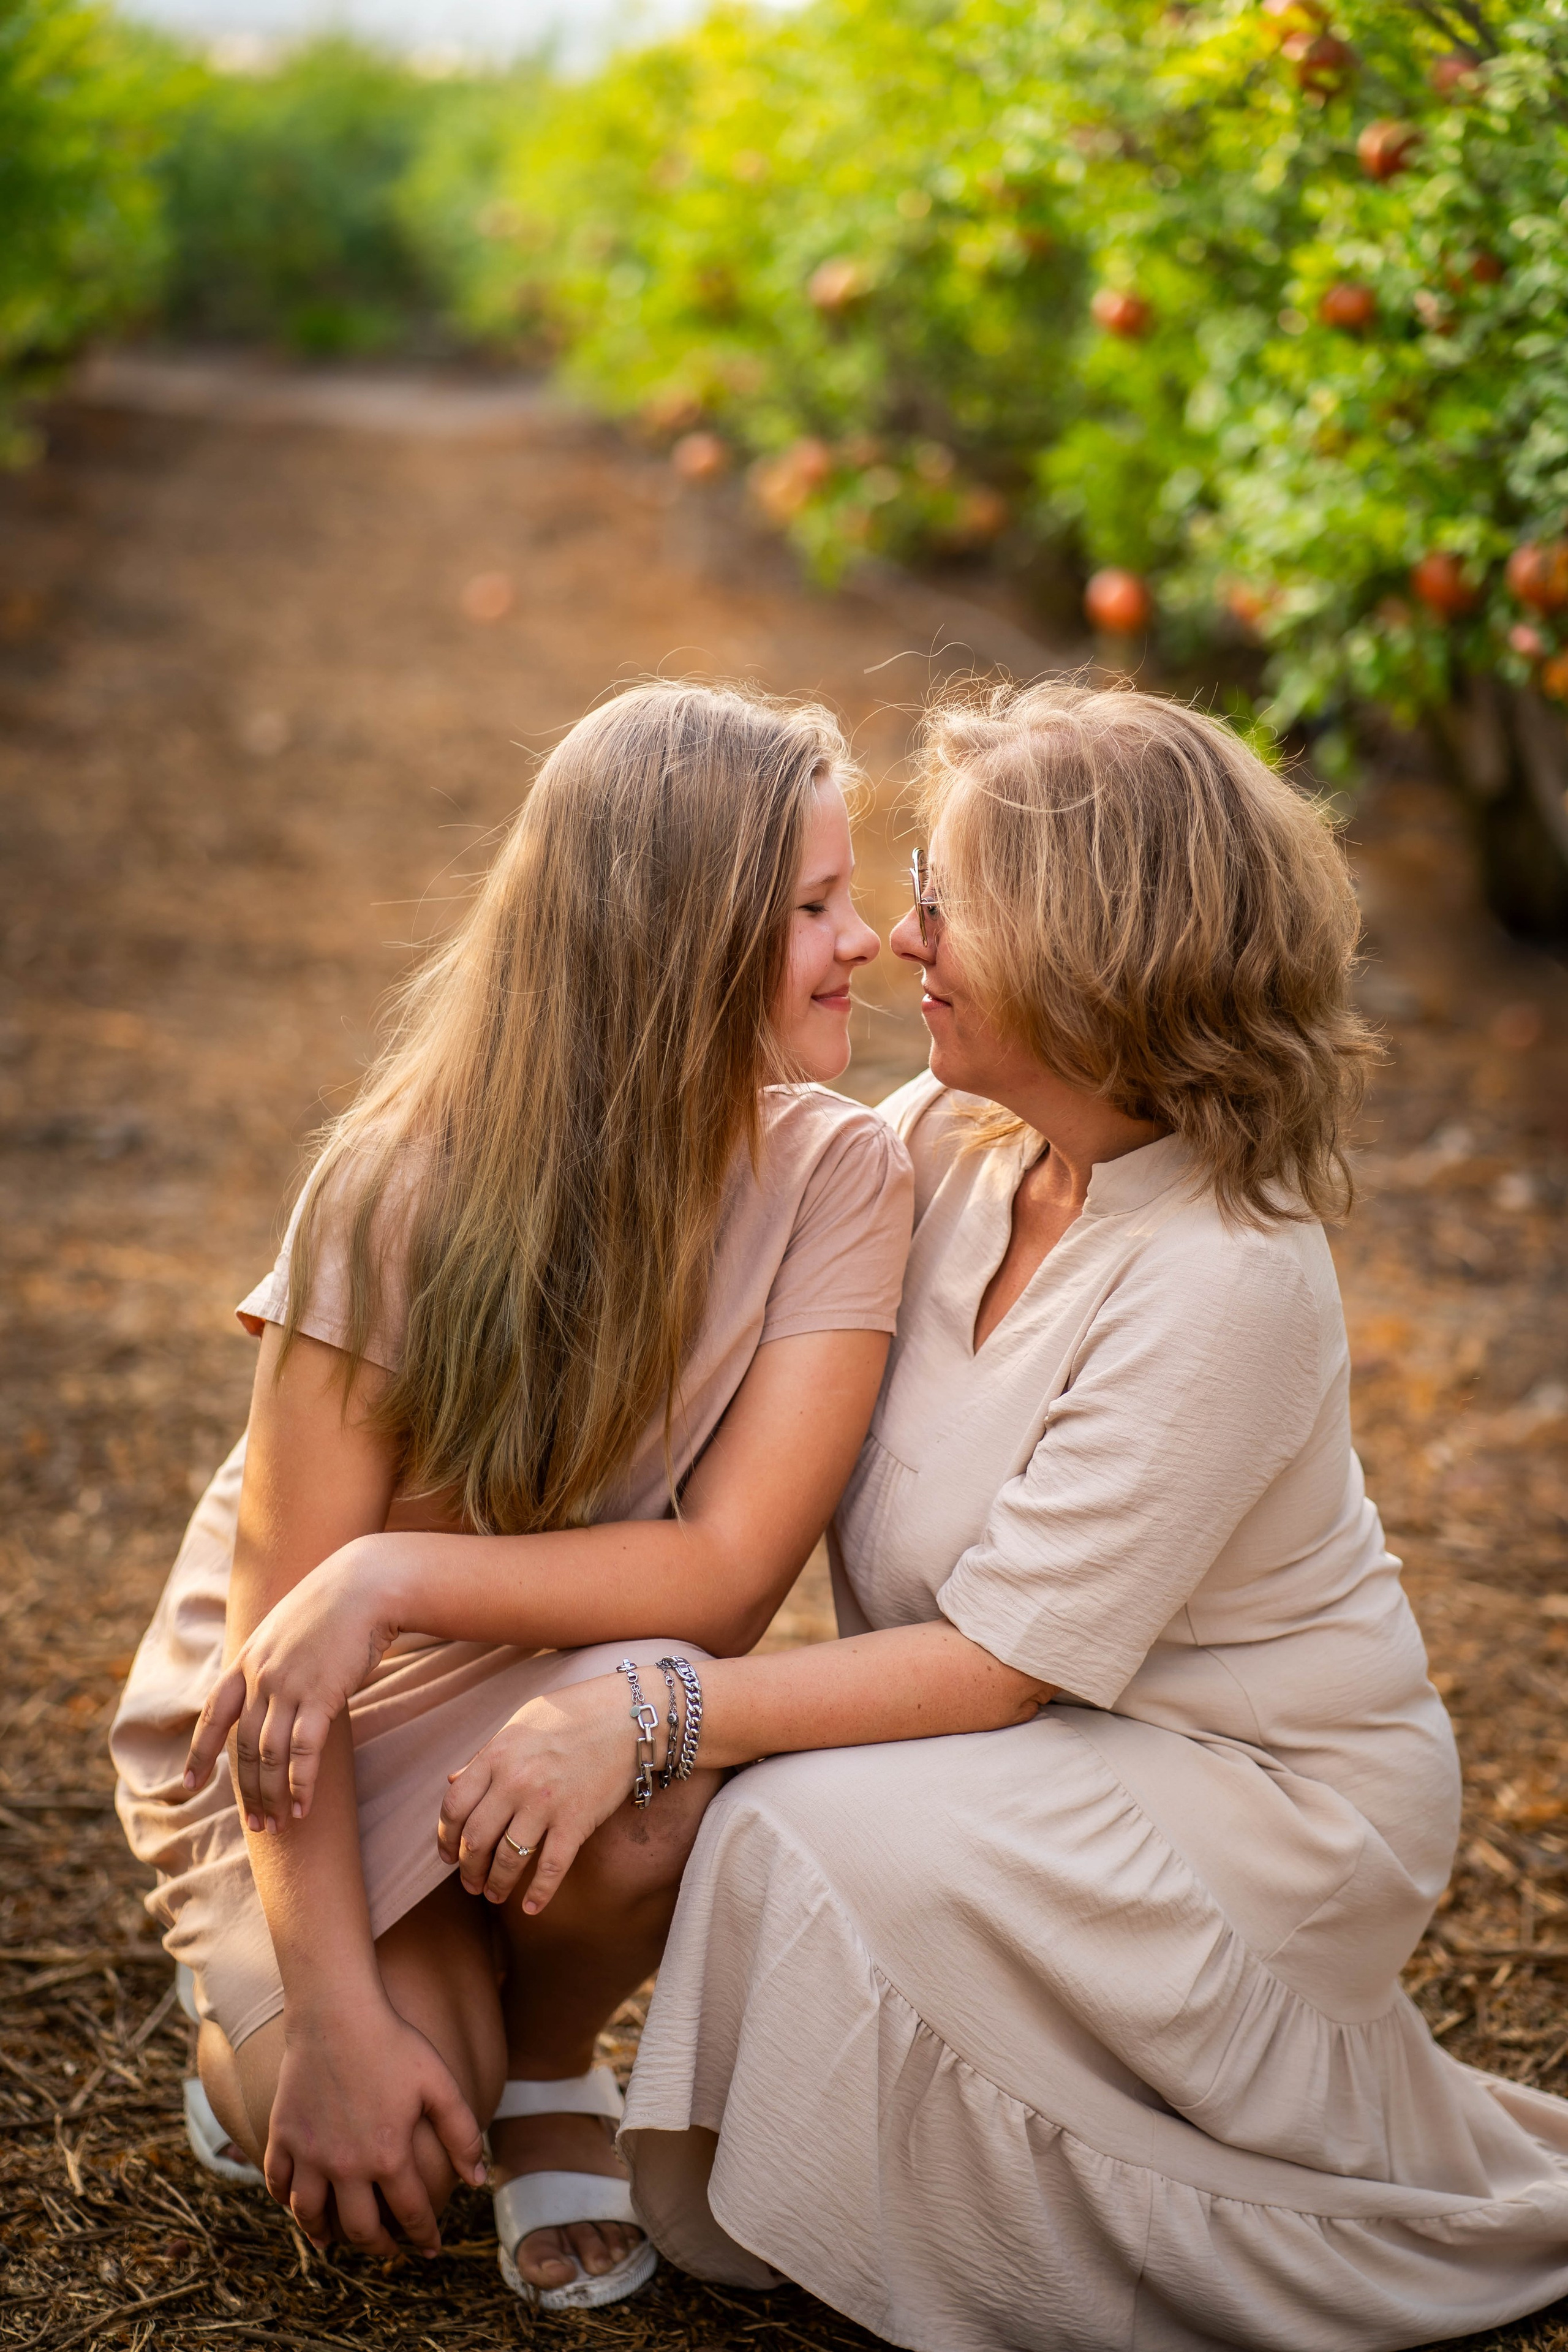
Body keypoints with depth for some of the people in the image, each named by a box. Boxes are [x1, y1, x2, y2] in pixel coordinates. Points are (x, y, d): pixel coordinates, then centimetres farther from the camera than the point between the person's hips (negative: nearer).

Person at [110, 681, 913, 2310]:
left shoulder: (834, 1176, -15)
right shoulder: (406, 1186, -21)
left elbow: (725, 1576, -19)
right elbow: (282, 1606, -19)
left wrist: (398, 1579, -31)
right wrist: (337, 2012, -25)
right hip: (306, 1739, -1)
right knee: (361, 2152, -23)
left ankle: (550, 2068, 0)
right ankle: (263, 2018, 14)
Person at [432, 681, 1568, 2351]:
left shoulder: (1224, 1283, -29)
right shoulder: (949, 1140, -7)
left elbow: (1001, 1660, -28)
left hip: (1261, 1798, -8)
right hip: (1041, 1751, 8)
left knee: (819, 1845, -27)